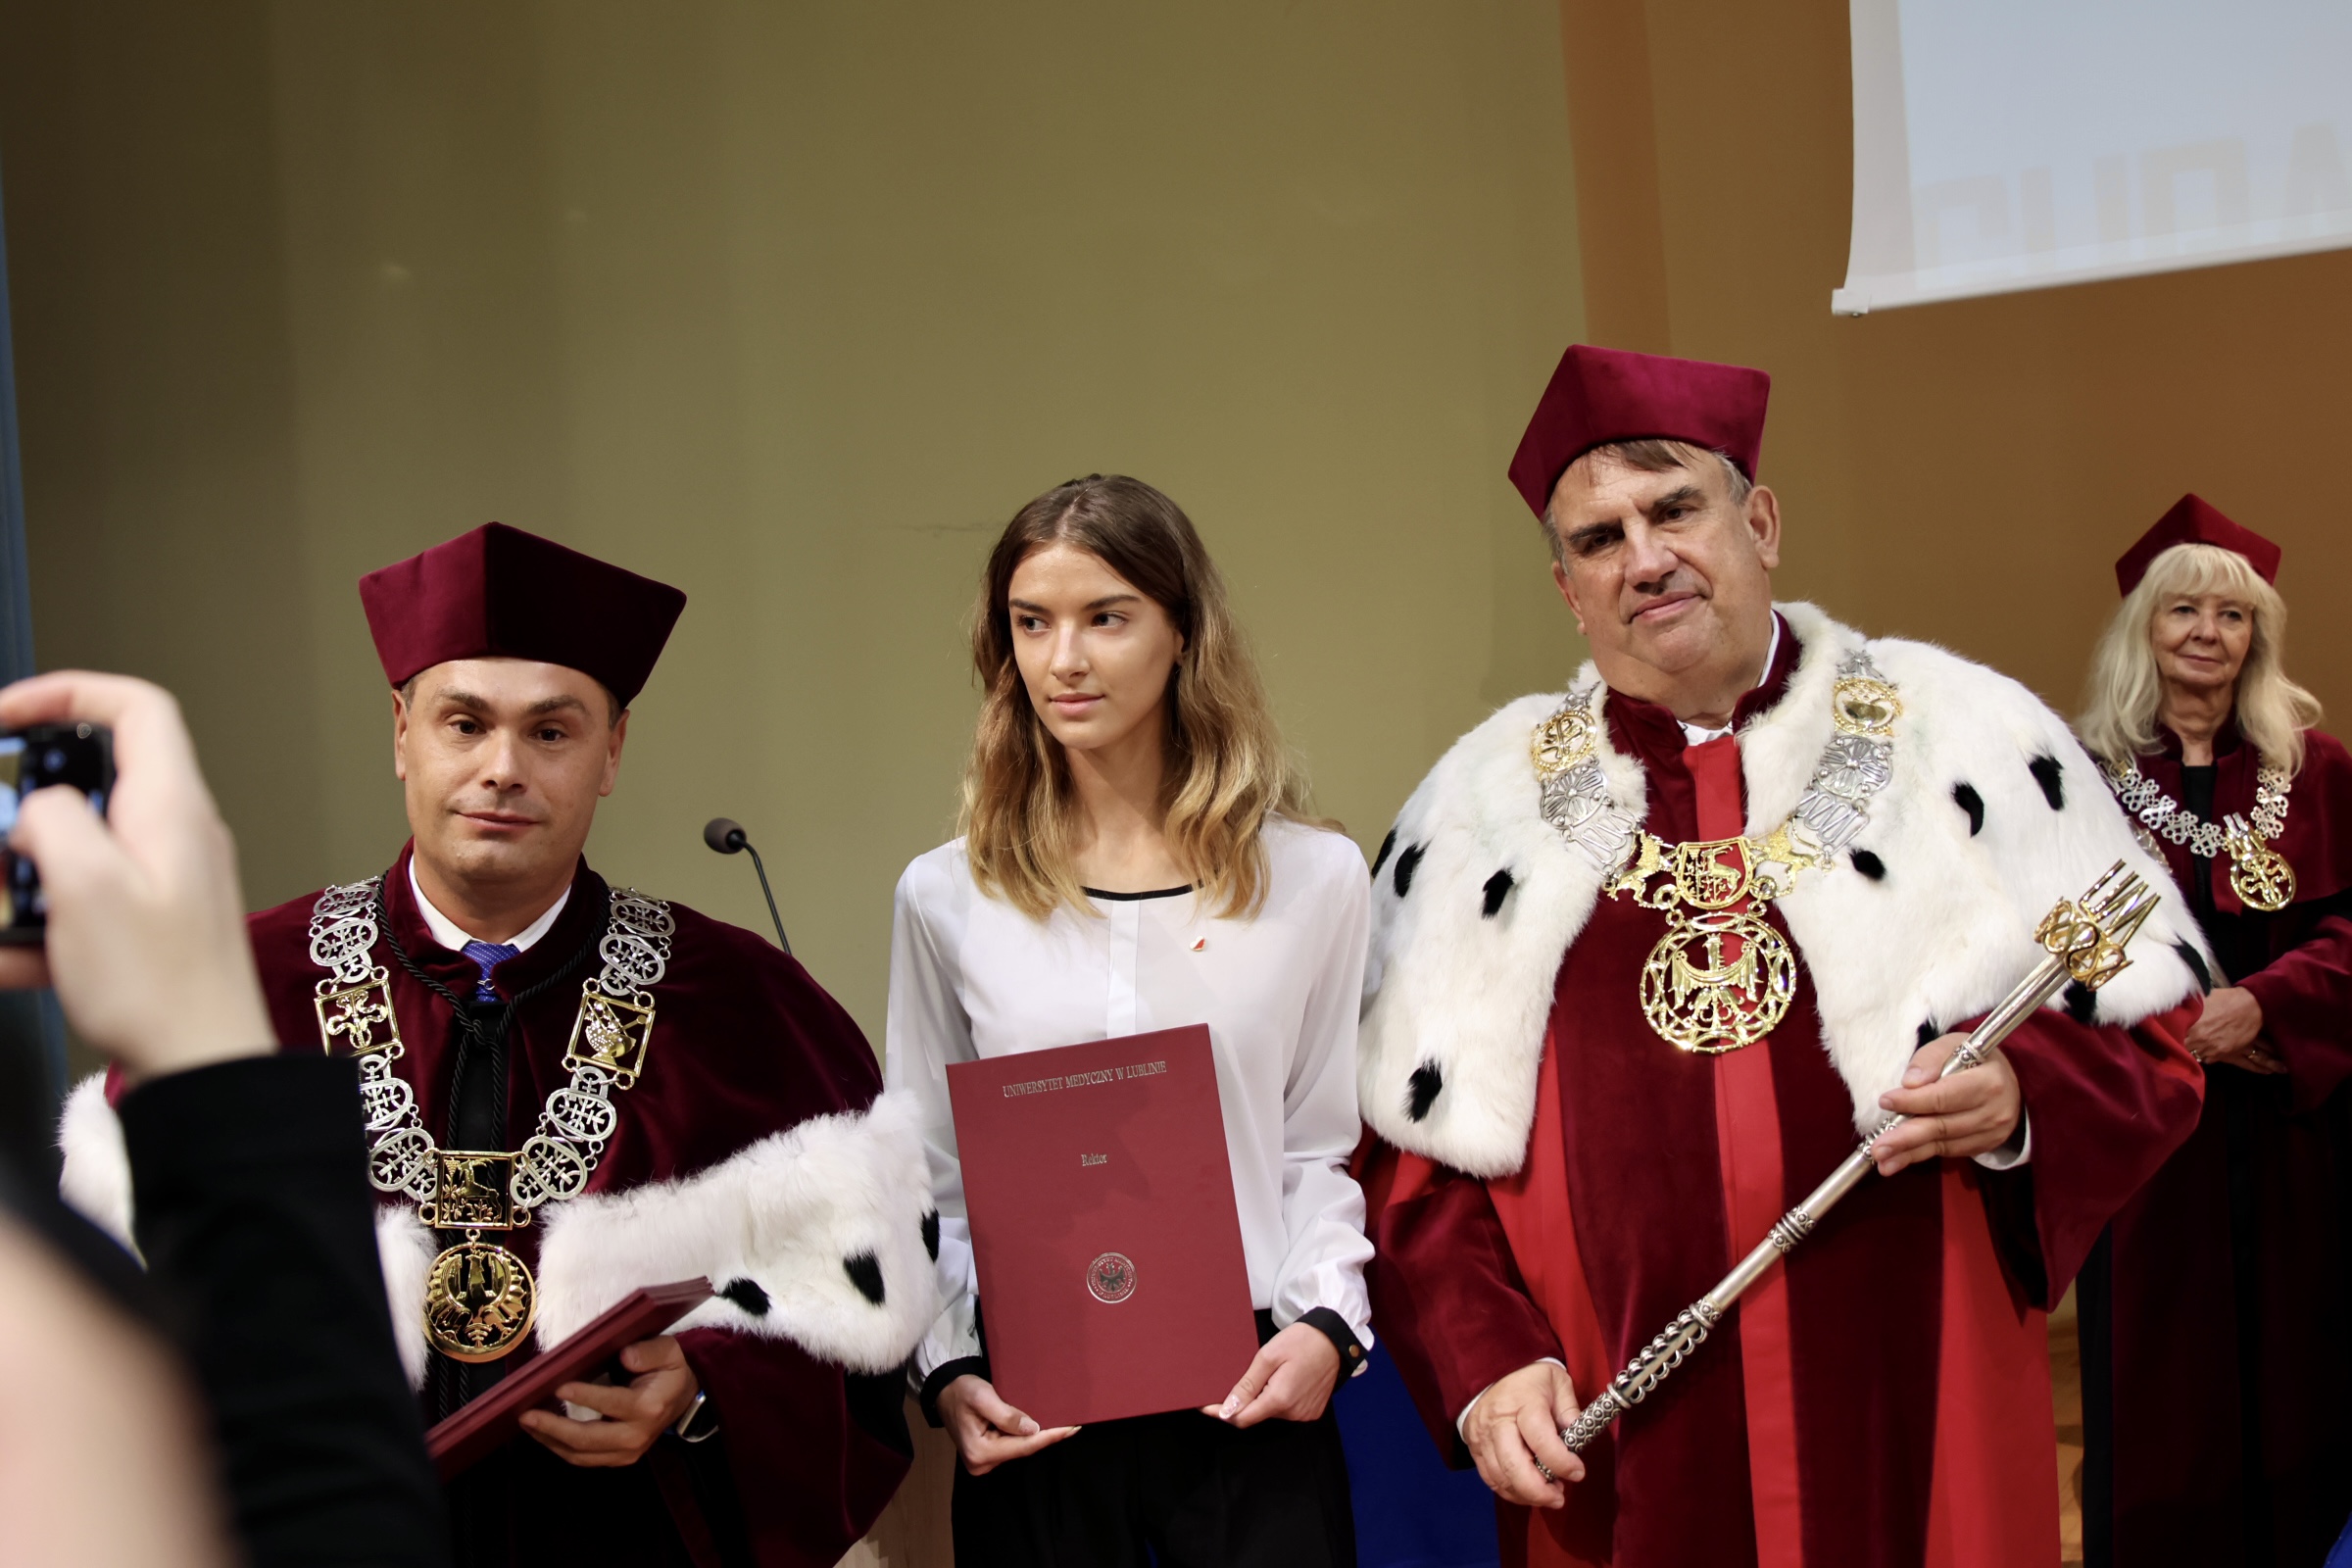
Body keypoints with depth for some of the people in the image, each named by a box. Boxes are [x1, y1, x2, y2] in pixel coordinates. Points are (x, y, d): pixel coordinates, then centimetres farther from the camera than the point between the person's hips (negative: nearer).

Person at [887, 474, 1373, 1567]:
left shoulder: (1313, 877, 1)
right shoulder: (945, 896, 2)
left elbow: (1322, 1149, 5)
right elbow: (926, 1177, 7)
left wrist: (1326, 1323, -9)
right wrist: (950, 1370, -5)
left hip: (1250, 1397, 0)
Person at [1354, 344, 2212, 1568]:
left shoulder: (1965, 738, 3)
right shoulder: (1480, 808, 5)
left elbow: (2151, 1030, 5)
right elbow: (1415, 1142, 5)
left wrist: (2023, 1099, -14)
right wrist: (1482, 1363, -8)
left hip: (1918, 1424, 0)